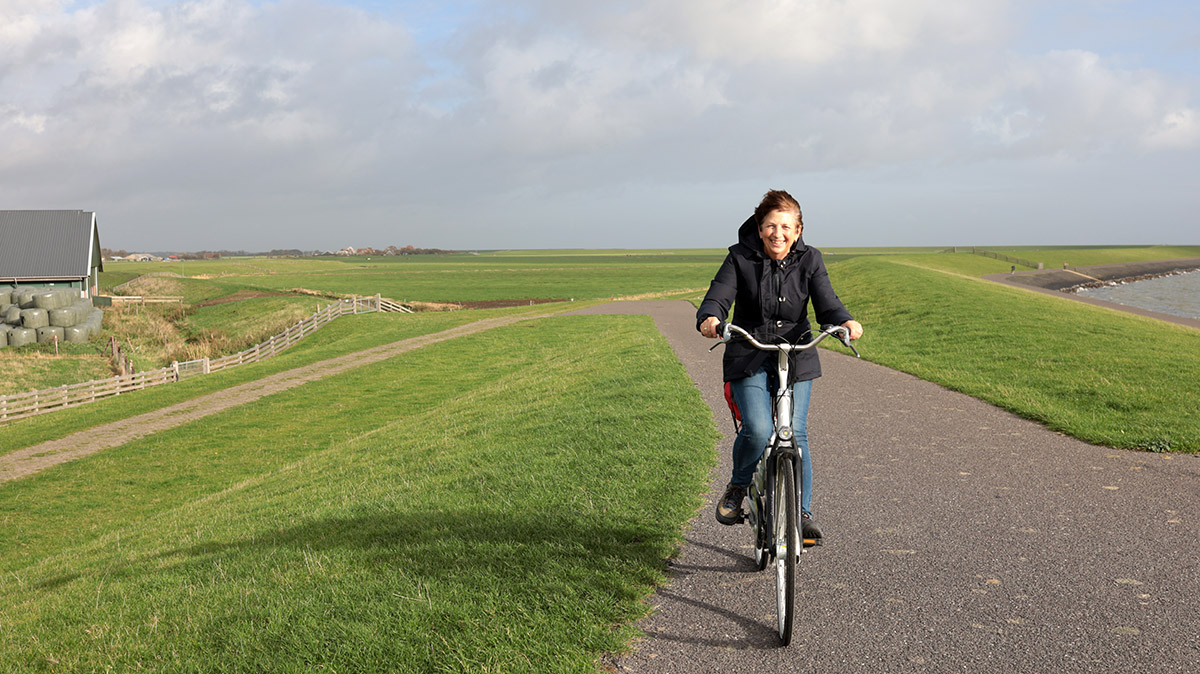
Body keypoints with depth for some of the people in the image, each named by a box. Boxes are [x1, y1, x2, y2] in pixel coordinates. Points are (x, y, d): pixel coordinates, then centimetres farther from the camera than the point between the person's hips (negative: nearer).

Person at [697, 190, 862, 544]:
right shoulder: (740, 258, -4)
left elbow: (826, 303, -7)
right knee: (758, 429, -20)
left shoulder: (808, 260, 1)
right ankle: (738, 487, 9)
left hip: (796, 358, 2)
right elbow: (719, 294, -15)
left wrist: (845, 321, -29)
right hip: (748, 358, -2)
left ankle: (802, 513, 8)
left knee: (795, 432, -6)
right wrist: (710, 318, -38)